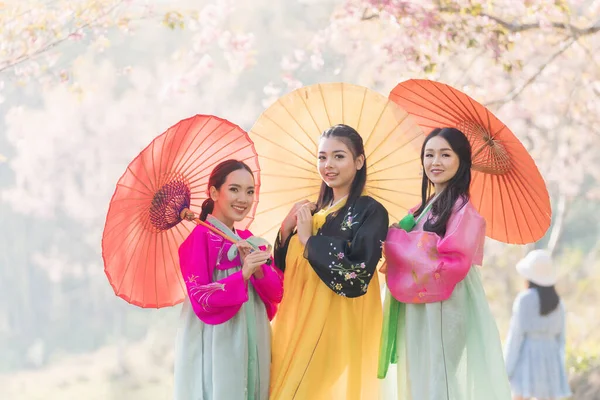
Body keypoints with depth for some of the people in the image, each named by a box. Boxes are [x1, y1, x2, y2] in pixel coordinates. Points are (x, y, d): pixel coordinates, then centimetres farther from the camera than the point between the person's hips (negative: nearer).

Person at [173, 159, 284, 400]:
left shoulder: (249, 240, 12)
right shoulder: (199, 238, -9)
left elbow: (276, 292, 5)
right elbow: (200, 298, -17)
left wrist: (257, 268, -14)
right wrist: (243, 274, -27)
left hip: (252, 343, 7)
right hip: (215, 345, -7)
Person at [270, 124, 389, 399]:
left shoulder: (370, 211, -9)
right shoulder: (316, 212, 13)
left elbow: (357, 275, -20)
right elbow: (287, 269, 12)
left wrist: (309, 239, -13)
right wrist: (287, 229, -5)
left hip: (339, 328, -7)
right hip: (300, 323, 7)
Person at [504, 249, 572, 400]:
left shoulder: (525, 298, -10)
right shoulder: (557, 301, 8)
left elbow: (517, 333, -11)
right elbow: (560, 336, 10)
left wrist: (507, 367, -8)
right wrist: (558, 365, 17)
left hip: (526, 357, -6)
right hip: (550, 357, 6)